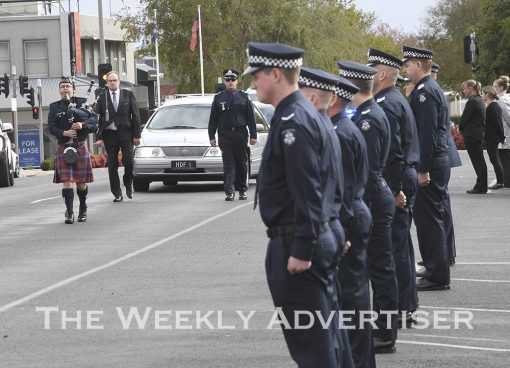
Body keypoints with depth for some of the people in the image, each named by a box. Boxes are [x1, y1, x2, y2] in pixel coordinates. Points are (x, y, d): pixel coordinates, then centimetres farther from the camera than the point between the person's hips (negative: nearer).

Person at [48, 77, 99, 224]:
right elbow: (51, 127, 0)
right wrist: (64, 133, -18)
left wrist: (83, 124, -21)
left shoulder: (82, 102, 7)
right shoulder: (54, 107, 7)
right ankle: (69, 213, -8)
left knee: (81, 182, 6)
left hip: (81, 147, 0)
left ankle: (83, 210, 24)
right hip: (63, 147, 0)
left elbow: (94, 118, -2)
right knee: (67, 181, -9)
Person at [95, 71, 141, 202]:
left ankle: (128, 184, 18)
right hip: (109, 134, 0)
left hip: (126, 133, 0)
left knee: (128, 161, -9)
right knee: (112, 165, 2)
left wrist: (136, 135, -1)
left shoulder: (128, 95, 5)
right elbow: (98, 118, 2)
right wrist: (99, 137, -6)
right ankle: (117, 194, 8)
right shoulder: (102, 97, 3)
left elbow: (135, 115, 5)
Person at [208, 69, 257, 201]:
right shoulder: (218, 98, 7)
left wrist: (253, 135, 0)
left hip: (240, 134, 0)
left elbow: (251, 117, 6)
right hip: (225, 134, 0)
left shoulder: (243, 97, 7)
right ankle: (230, 192, -7)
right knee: (228, 164, -4)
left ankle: (242, 190, 17)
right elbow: (213, 119, 9)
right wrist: (212, 136, 3)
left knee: (242, 163, 7)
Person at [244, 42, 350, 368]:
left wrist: (301, 250, -21)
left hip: (296, 243, -10)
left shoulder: (293, 121, -18)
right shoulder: (302, 113, 14)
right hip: (320, 238, 10)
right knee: (324, 335, 16)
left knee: (308, 340, -3)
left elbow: (307, 192, -22)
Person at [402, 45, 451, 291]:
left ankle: (437, 277, -4)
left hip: (430, 165, -10)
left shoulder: (424, 91, -15)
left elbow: (426, 133, -21)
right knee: (432, 217, 16)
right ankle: (436, 271, 23)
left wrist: (423, 169, -21)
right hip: (439, 160, 10)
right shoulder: (432, 89, 17)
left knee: (429, 218, -7)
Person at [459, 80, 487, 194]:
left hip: (471, 135, -9)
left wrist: (461, 129, 4)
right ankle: (482, 186, 17)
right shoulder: (480, 100, 13)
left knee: (477, 161, -7)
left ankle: (480, 187, -5)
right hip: (480, 134, 9)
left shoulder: (472, 101, -17)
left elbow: (464, 118, -16)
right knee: (480, 161, 12)